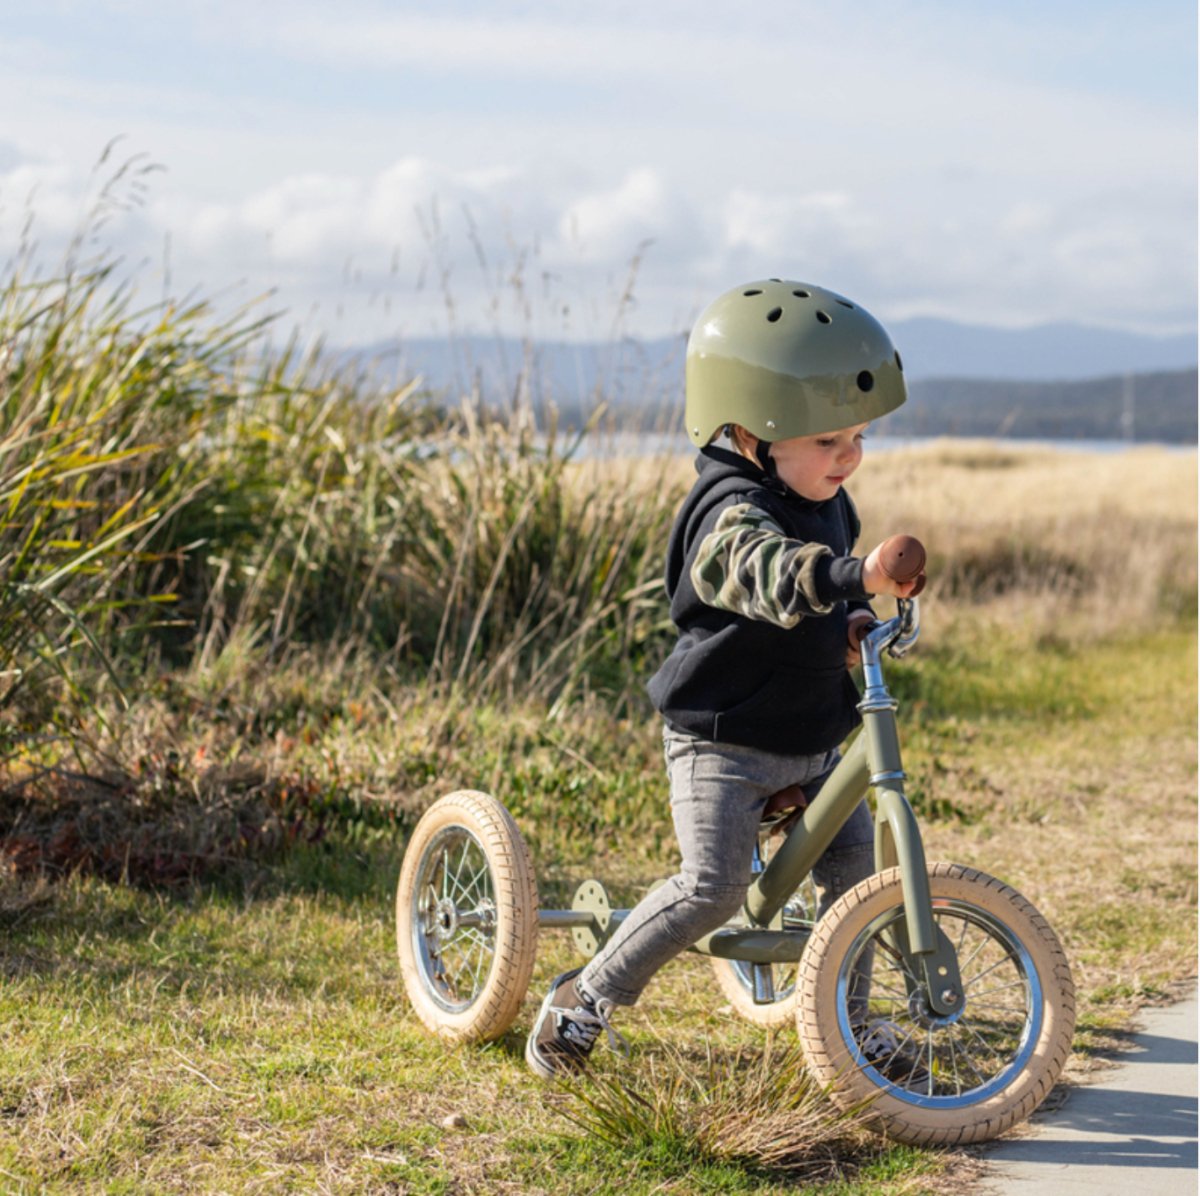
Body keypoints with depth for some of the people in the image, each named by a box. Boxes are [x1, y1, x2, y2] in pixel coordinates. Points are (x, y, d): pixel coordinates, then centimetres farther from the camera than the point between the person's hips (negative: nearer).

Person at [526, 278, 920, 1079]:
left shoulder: (830, 505, 7)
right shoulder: (731, 512, -22)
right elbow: (768, 572, -45)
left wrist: (859, 622, -2)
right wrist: (853, 576, -63)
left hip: (812, 743, 8)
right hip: (722, 743, -8)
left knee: (856, 863, 3)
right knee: (713, 888, -15)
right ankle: (586, 999, 2)